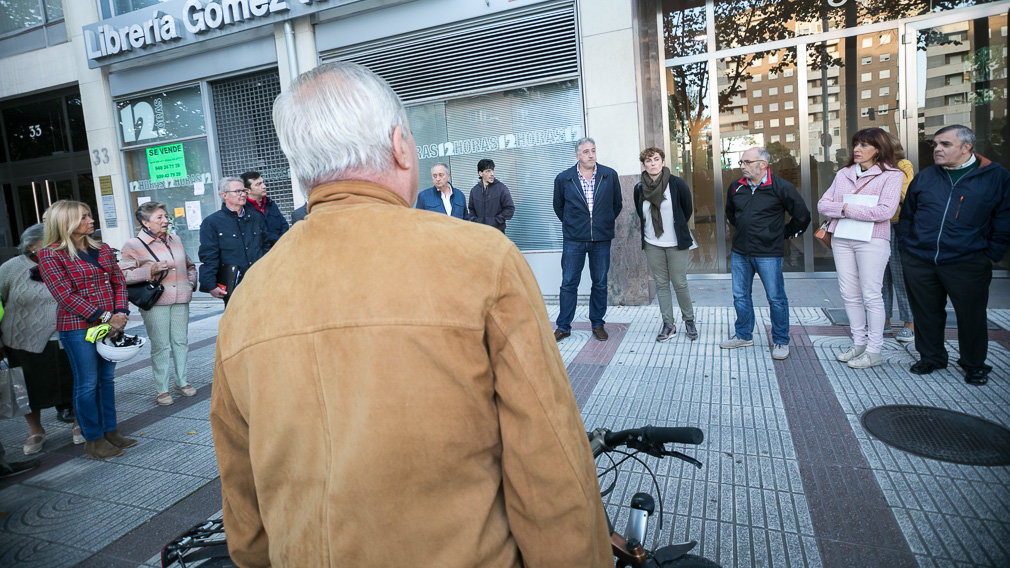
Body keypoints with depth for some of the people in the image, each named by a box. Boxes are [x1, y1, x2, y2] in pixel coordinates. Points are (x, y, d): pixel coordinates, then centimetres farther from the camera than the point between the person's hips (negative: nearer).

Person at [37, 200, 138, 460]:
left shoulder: (103, 249, 10)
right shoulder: (50, 255, -7)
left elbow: (119, 282, 9)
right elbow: (65, 295, -13)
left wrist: (121, 313, -7)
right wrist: (104, 317, -17)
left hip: (111, 323, 6)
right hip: (77, 327, -5)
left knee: (107, 378, 13)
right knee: (87, 384, 2)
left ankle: (110, 431, 24)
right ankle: (93, 439, 14)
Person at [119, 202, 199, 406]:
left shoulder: (175, 240, 15)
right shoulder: (133, 246, -3)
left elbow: (190, 265, 27)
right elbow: (123, 275, -10)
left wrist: (191, 283, 12)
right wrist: (151, 270, -18)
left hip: (180, 300, 5)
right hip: (155, 303, -5)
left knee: (181, 341, 10)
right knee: (160, 346, -1)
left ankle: (182, 381, 24)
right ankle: (161, 389, 10)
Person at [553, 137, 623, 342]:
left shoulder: (610, 175, 2)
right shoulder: (563, 179, -1)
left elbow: (617, 203, 14)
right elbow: (558, 206, 13)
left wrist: (606, 223, 11)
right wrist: (571, 224, 10)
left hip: (602, 239, 1)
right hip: (573, 239, -1)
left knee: (600, 283, 8)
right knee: (568, 283, 1)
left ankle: (598, 324, 22)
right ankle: (563, 326, 11)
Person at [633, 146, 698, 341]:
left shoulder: (677, 184, -8)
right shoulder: (640, 188, 0)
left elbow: (688, 210, 5)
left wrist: (677, 228, 12)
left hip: (676, 244, -3)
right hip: (652, 245, 3)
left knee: (680, 283, 2)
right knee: (661, 284, 8)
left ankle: (689, 320, 23)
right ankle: (668, 324, 18)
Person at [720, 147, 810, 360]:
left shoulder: (781, 188, -9)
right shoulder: (735, 187, 6)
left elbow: (802, 216, 0)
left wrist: (782, 234, 6)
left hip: (768, 254, -5)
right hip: (740, 252, 5)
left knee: (776, 298, 3)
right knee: (740, 296, 12)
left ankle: (781, 341, 16)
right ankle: (743, 335, 27)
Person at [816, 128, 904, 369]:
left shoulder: (892, 175, -2)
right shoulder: (843, 174, 13)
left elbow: (885, 211, -15)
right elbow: (823, 204, 7)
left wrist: (848, 208, -10)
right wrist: (842, 210, -11)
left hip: (872, 241, -5)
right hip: (841, 239, 5)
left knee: (871, 296, -1)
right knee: (849, 294, 9)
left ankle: (874, 351, 9)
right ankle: (859, 343, 22)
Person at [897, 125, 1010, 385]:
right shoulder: (924, 178, 8)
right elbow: (906, 216, 16)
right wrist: (908, 246, 9)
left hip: (967, 264, -2)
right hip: (919, 263, 2)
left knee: (971, 315, 7)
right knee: (926, 313, 11)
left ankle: (974, 364, 26)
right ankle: (931, 356, 29)